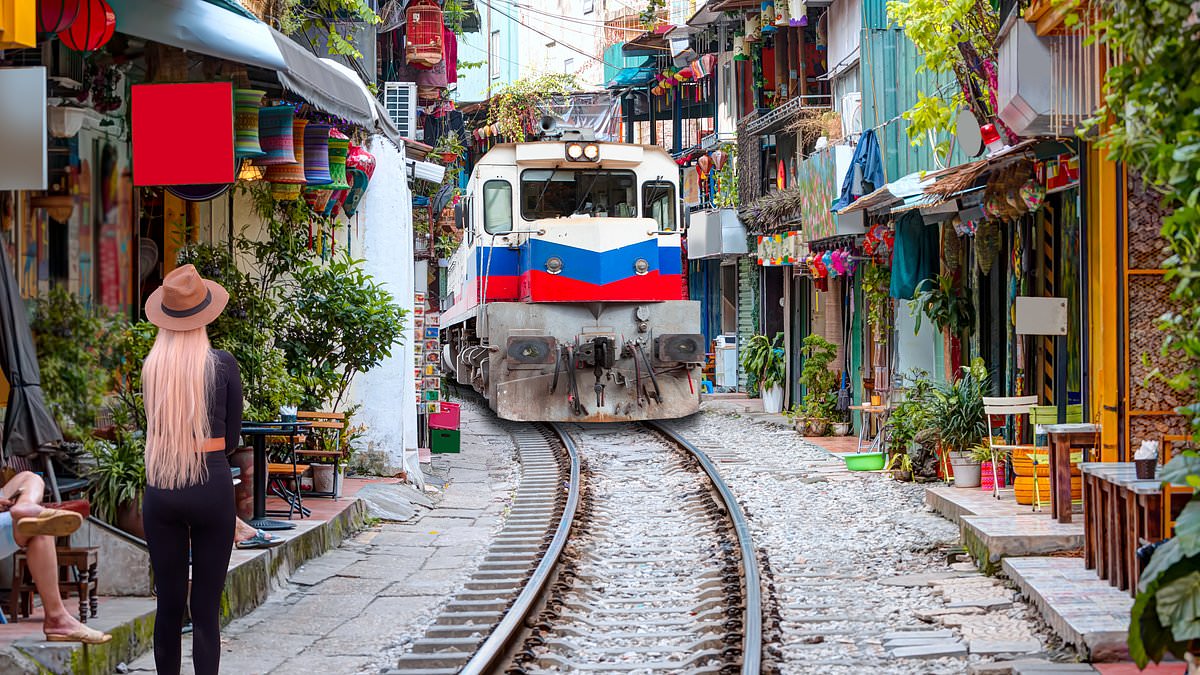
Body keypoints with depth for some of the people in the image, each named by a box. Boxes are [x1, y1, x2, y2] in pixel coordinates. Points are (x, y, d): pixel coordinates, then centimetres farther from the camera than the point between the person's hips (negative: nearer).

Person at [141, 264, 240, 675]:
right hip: (211, 488, -3)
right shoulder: (223, 365, -6)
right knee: (206, 607, 1)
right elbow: (232, 438, 3)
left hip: (160, 492, 3)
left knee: (168, 604, 11)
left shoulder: (151, 367, 2)